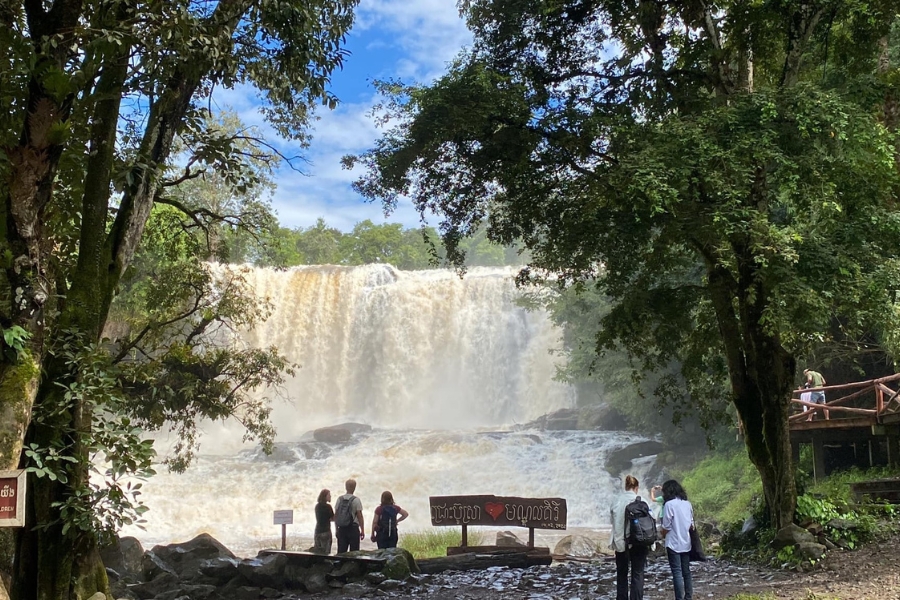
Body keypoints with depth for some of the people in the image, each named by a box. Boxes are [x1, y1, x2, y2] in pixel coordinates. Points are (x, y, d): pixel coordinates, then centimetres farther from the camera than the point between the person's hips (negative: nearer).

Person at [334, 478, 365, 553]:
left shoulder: (339, 499, 5)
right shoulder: (356, 500, -8)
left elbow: (335, 515, 8)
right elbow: (360, 516, -9)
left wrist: (336, 529, 16)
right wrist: (362, 530, -4)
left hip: (341, 528, 4)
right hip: (353, 528, -4)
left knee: (341, 552, 7)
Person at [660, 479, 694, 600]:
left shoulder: (669, 504, -13)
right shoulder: (688, 504, 6)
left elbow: (666, 527, -11)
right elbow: (692, 524, 12)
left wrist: (662, 532, 8)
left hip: (674, 544, -6)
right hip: (686, 543, 6)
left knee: (677, 573, -3)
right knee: (686, 572, 13)